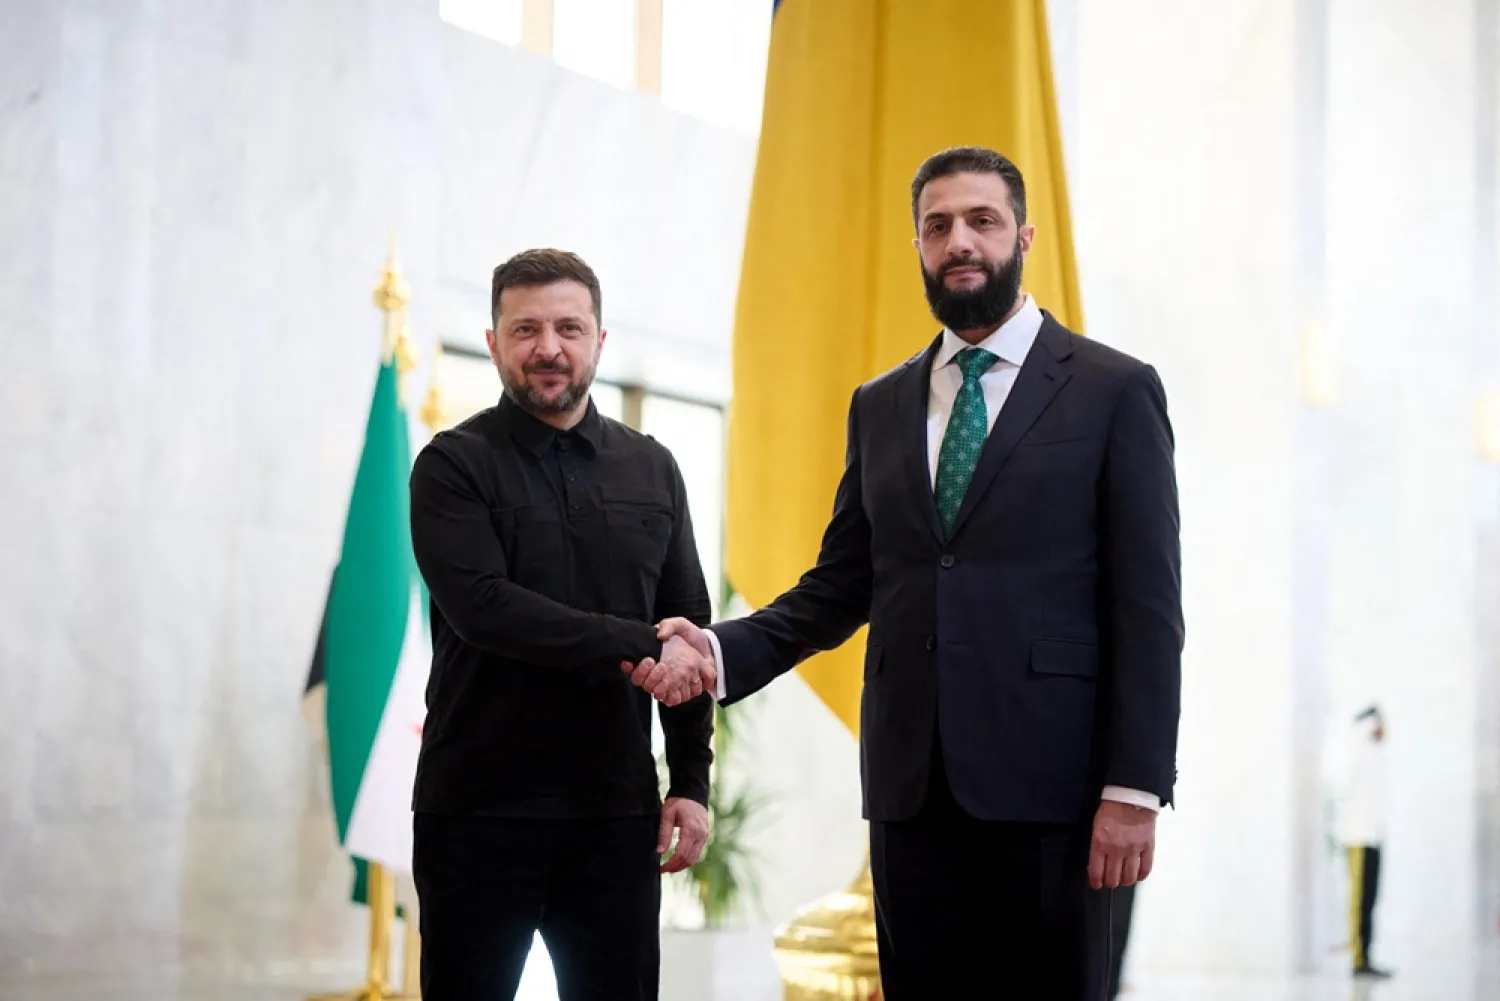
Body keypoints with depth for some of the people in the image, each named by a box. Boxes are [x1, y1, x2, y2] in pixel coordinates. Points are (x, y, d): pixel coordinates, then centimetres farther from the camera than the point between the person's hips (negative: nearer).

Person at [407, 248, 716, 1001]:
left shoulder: (650, 471, 11)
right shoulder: (454, 466, -1)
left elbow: (688, 631, 12)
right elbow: (482, 607, -15)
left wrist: (692, 782, 5)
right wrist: (639, 646, -18)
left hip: (616, 816, 3)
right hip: (478, 815, -3)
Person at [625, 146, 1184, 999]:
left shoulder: (1115, 391, 1)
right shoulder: (881, 406, 15)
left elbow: (1148, 608, -4)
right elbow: (838, 590, 15)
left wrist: (1135, 790, -11)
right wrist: (722, 652, -3)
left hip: (1050, 783, -4)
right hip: (913, 784, 4)